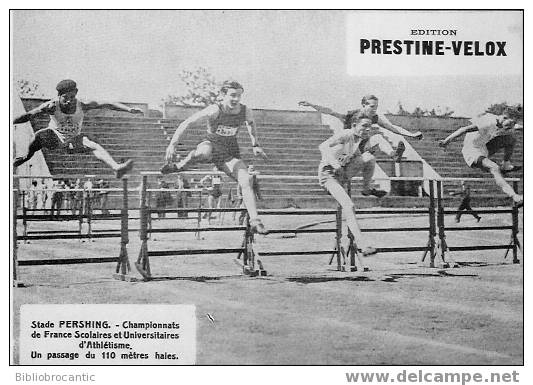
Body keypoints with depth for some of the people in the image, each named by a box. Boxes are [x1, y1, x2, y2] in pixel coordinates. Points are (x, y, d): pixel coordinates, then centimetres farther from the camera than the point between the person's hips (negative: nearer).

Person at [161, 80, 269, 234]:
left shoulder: (246, 112, -11)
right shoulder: (214, 111, -24)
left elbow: (250, 123, 17)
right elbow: (187, 123, -22)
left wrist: (255, 145, 11)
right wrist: (172, 145, -30)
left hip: (230, 152, 4)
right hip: (211, 145, -4)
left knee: (246, 182, -17)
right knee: (203, 152, -43)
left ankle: (255, 222, -11)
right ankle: (180, 166, -11)